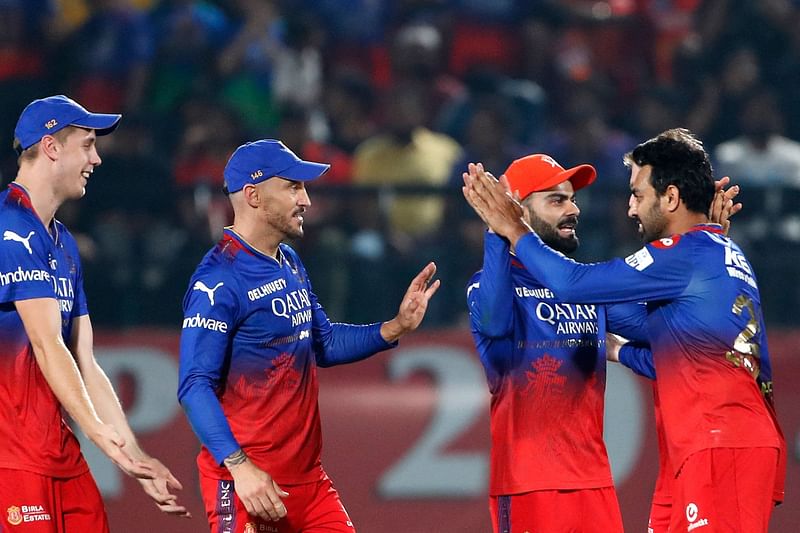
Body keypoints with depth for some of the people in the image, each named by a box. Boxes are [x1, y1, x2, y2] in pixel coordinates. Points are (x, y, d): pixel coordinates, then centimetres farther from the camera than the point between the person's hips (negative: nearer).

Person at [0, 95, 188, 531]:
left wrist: (137, 459, 12)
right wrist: (98, 432, -26)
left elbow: (85, 365, 17)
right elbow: (47, 346, -19)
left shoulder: (63, 244, 20)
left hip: (62, 454, 9)